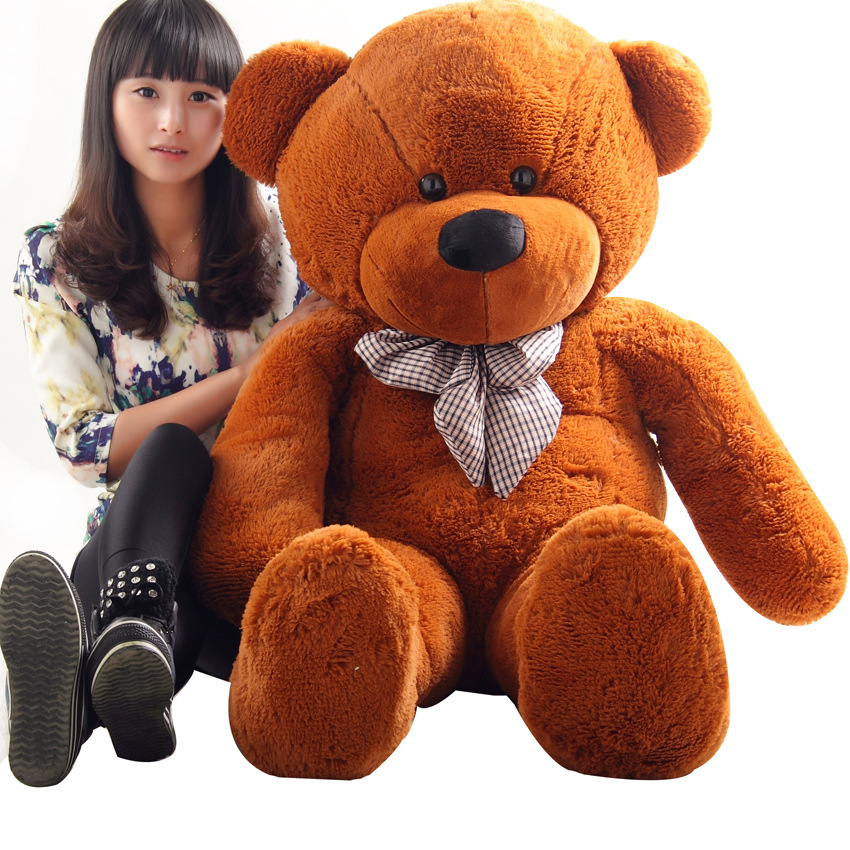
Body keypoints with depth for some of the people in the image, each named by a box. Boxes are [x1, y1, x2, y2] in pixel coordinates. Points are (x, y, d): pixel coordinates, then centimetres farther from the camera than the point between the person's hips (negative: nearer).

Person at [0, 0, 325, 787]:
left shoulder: (282, 232, 7)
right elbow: (89, 450, -6)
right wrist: (256, 372, -13)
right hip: (138, 524, 0)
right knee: (168, 450, -34)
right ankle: (132, 639, -60)